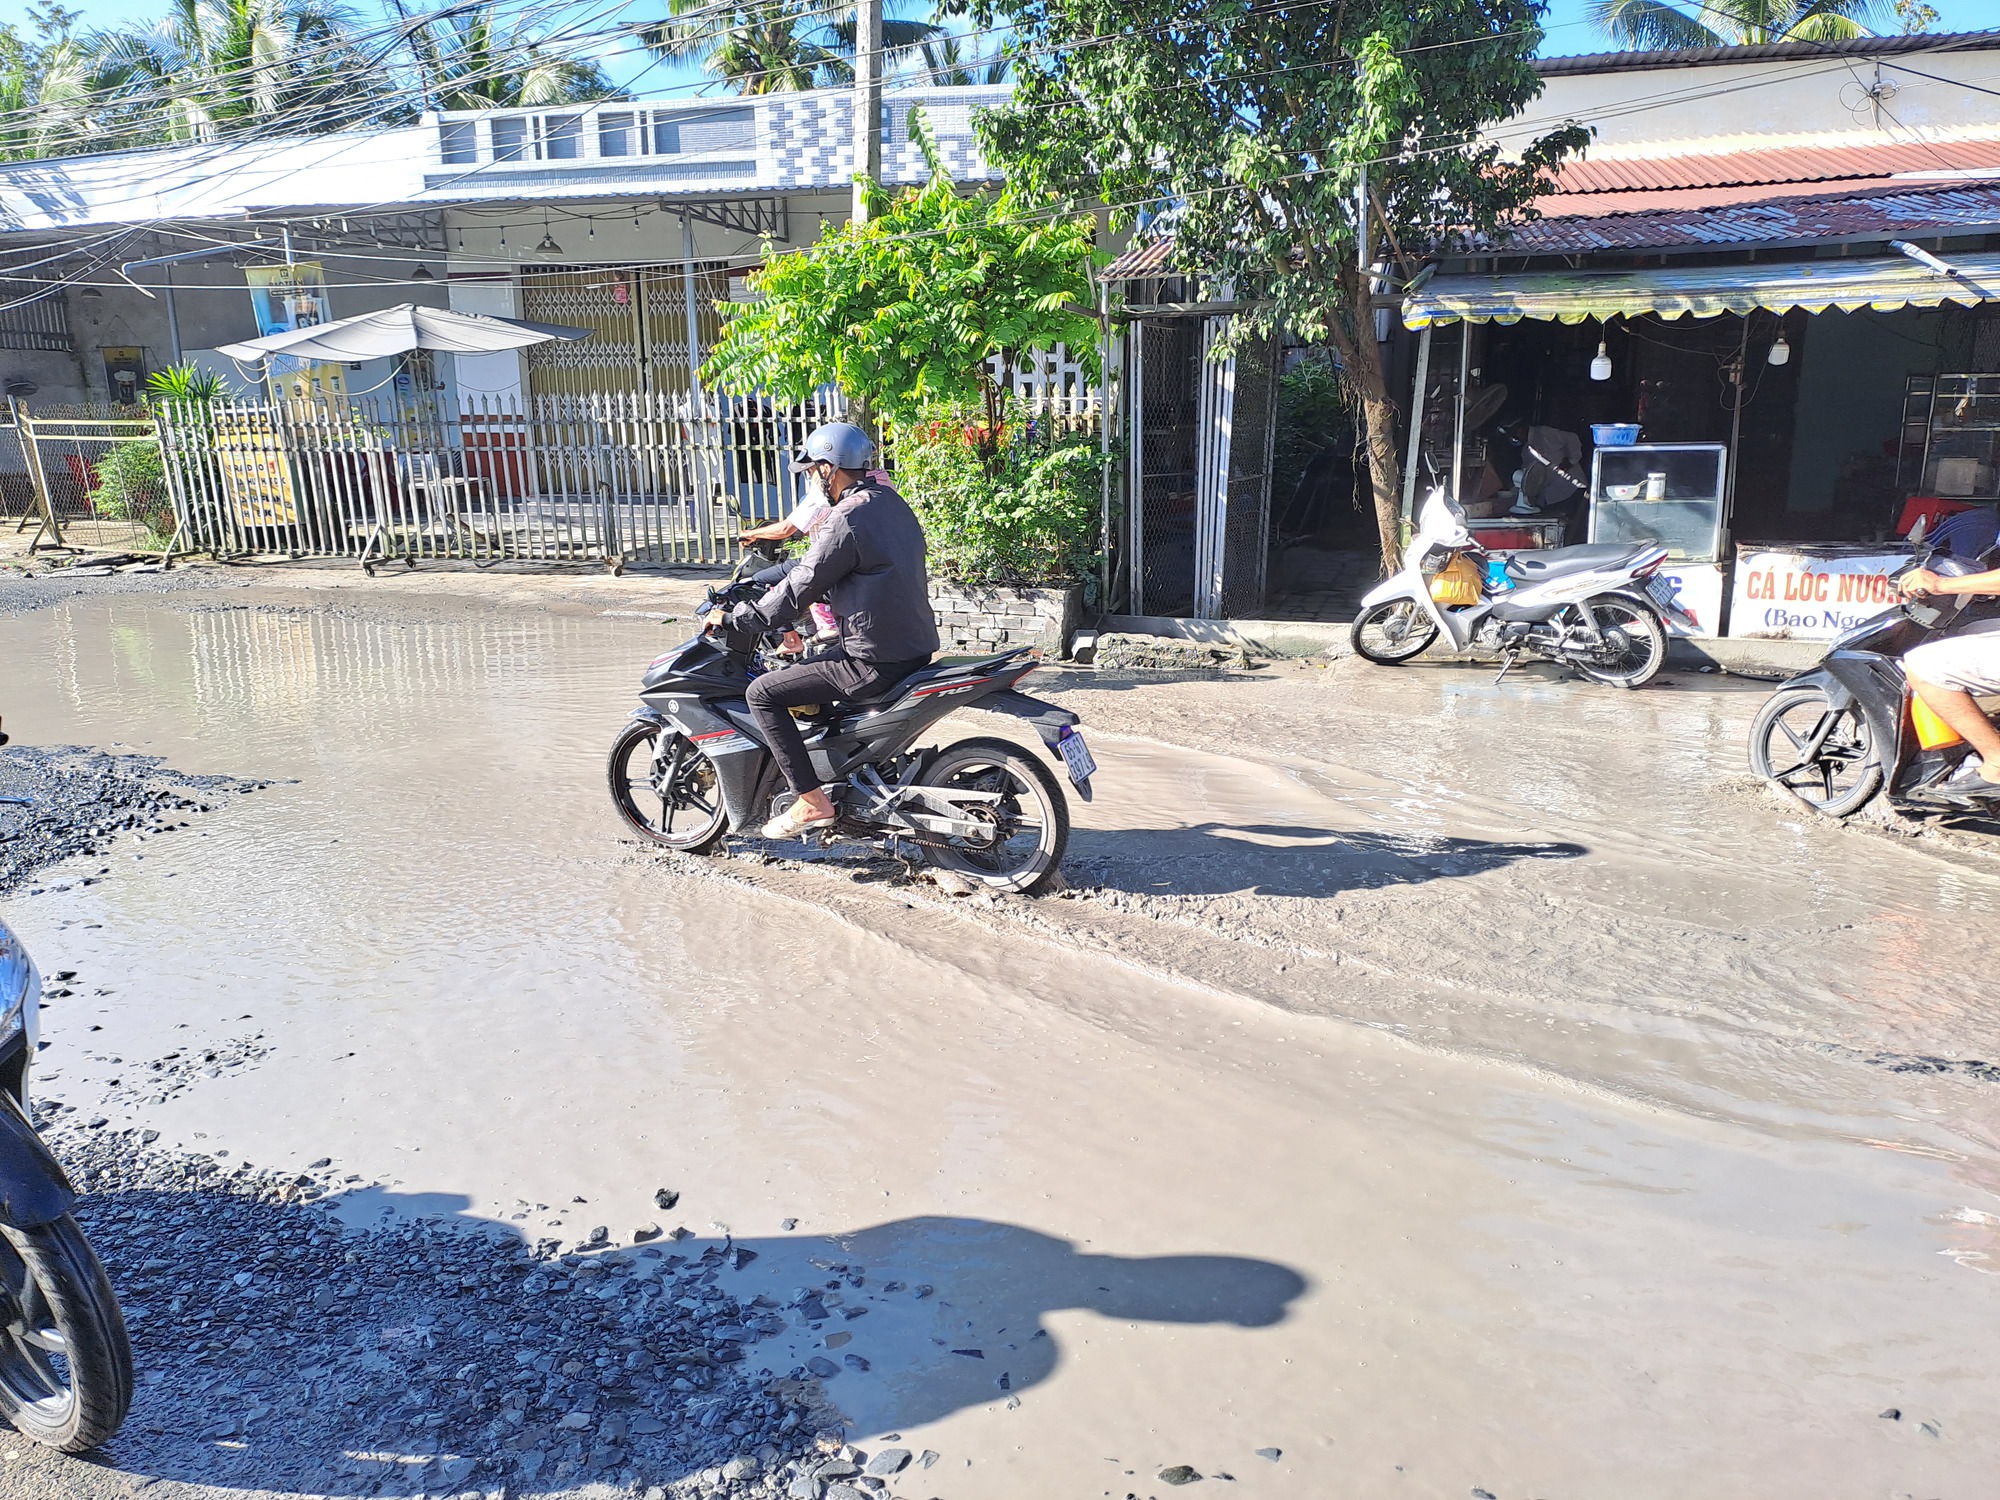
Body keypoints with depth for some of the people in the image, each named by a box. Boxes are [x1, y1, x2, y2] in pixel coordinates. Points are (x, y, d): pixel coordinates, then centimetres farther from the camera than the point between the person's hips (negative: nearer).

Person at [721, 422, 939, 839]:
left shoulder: (847, 520, -17)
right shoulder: (891, 502, 11)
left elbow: (801, 589, -15)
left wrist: (735, 618, -3)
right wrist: (786, 581, 26)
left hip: (875, 662, -10)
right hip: (917, 646, 10)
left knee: (762, 693, -4)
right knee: (811, 663, 34)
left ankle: (811, 801, -5)